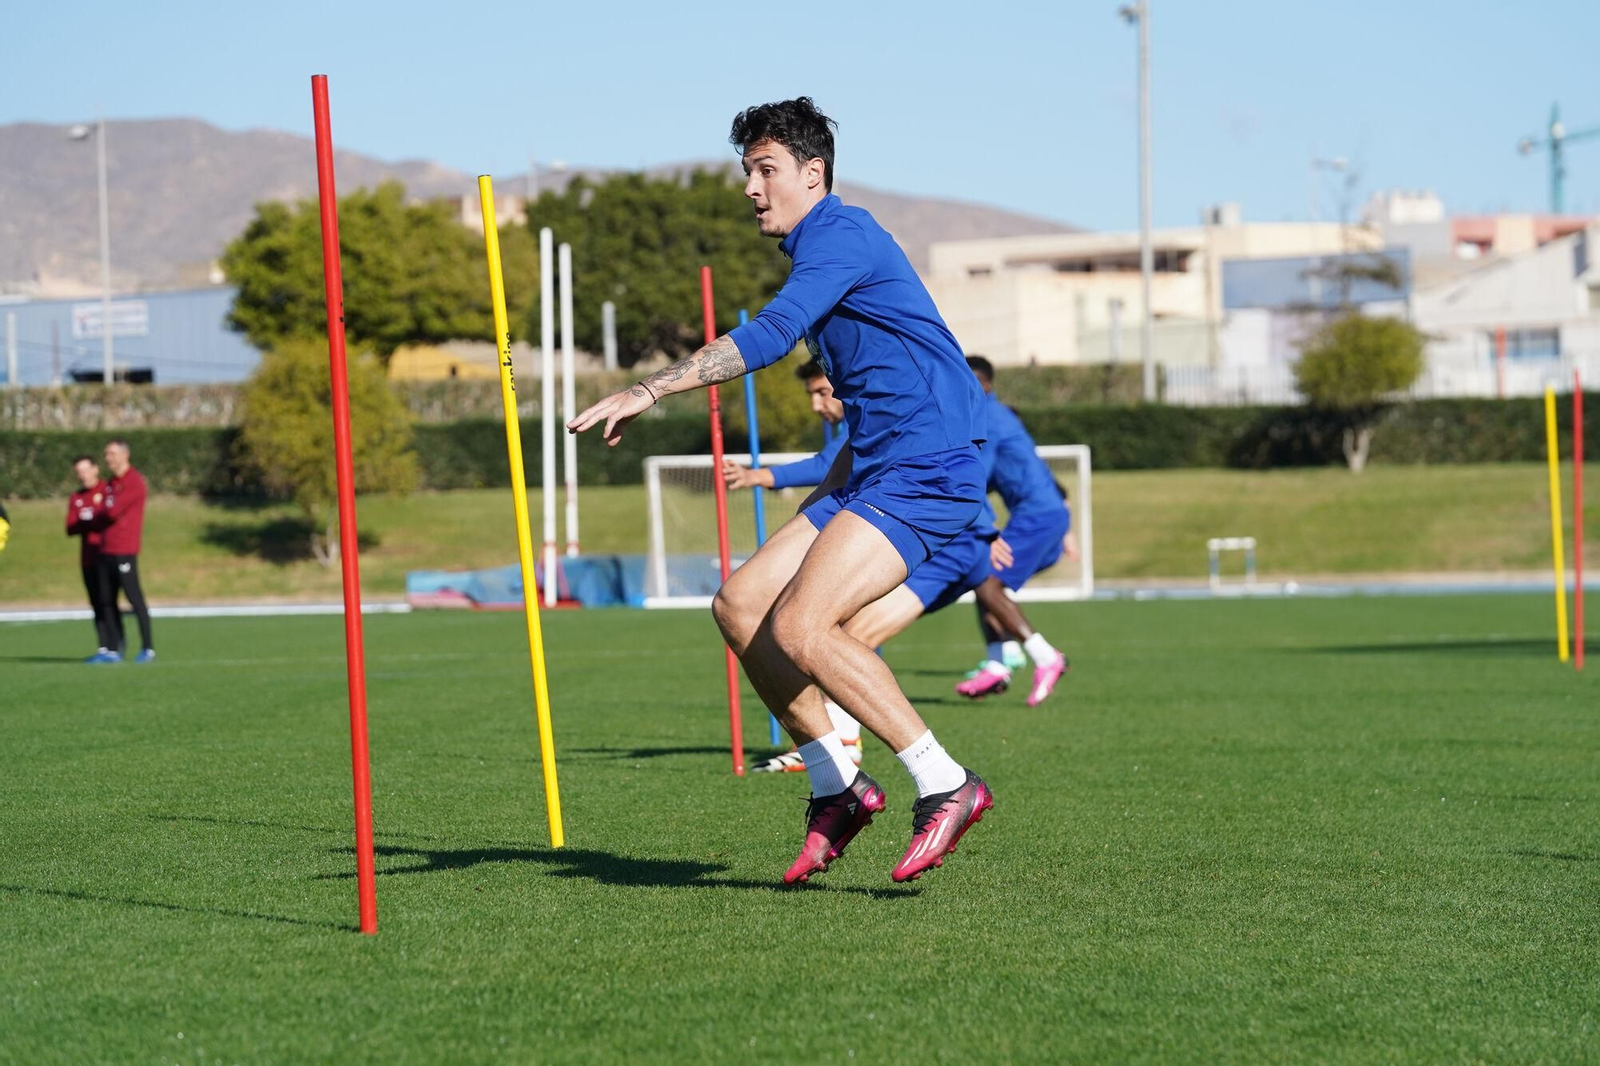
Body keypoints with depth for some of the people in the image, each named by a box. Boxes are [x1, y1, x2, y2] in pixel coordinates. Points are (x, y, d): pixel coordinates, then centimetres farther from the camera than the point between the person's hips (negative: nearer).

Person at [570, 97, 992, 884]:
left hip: (927, 468, -10)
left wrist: (649, 391, -28)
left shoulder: (843, 236, -10)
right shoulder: (820, 255, 22)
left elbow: (769, 336, -26)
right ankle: (837, 787, 7)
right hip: (878, 468, 10)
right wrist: (826, 499, 31)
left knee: (800, 627, -22)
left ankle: (945, 786, -13)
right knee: (740, 605, 2)